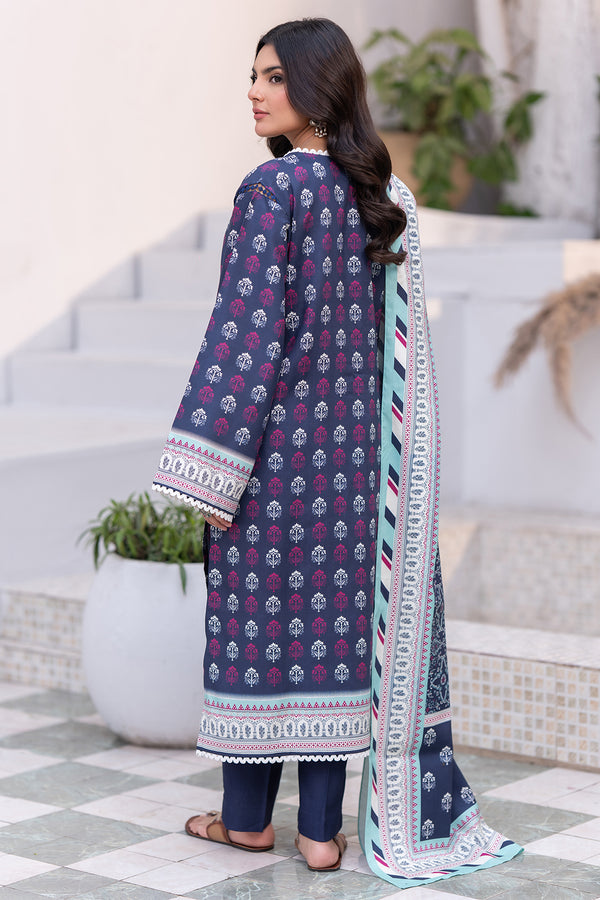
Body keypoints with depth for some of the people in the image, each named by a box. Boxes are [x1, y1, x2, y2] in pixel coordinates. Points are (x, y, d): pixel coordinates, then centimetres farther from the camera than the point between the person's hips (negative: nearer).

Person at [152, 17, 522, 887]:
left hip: (279, 435, -6)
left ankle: (247, 816, 17)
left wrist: (211, 465, -15)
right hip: (356, 438, 6)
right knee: (338, 613, 7)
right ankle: (323, 829, 10)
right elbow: (401, 341, 11)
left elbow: (248, 328, -17)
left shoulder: (273, 188, -12)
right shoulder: (387, 196, 8)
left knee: (259, 610, 5)